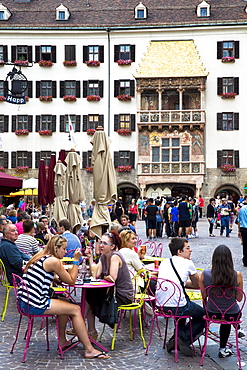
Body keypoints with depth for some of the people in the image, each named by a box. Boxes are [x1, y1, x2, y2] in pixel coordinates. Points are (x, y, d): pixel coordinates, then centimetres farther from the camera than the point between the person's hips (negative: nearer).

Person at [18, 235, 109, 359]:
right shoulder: (53, 261, -12)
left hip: (25, 301, 10)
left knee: (65, 304, 26)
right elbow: (71, 281, -3)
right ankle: (89, 350, 3)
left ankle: (62, 341, 34)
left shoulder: (40, 257, 16)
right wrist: (76, 260, 1)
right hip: (35, 305, -10)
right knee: (76, 309, -1)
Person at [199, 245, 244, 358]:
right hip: (232, 315, -1)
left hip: (212, 314, 1)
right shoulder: (237, 275, -20)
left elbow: (204, 296, -3)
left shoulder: (204, 274, -18)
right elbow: (239, 298, -7)